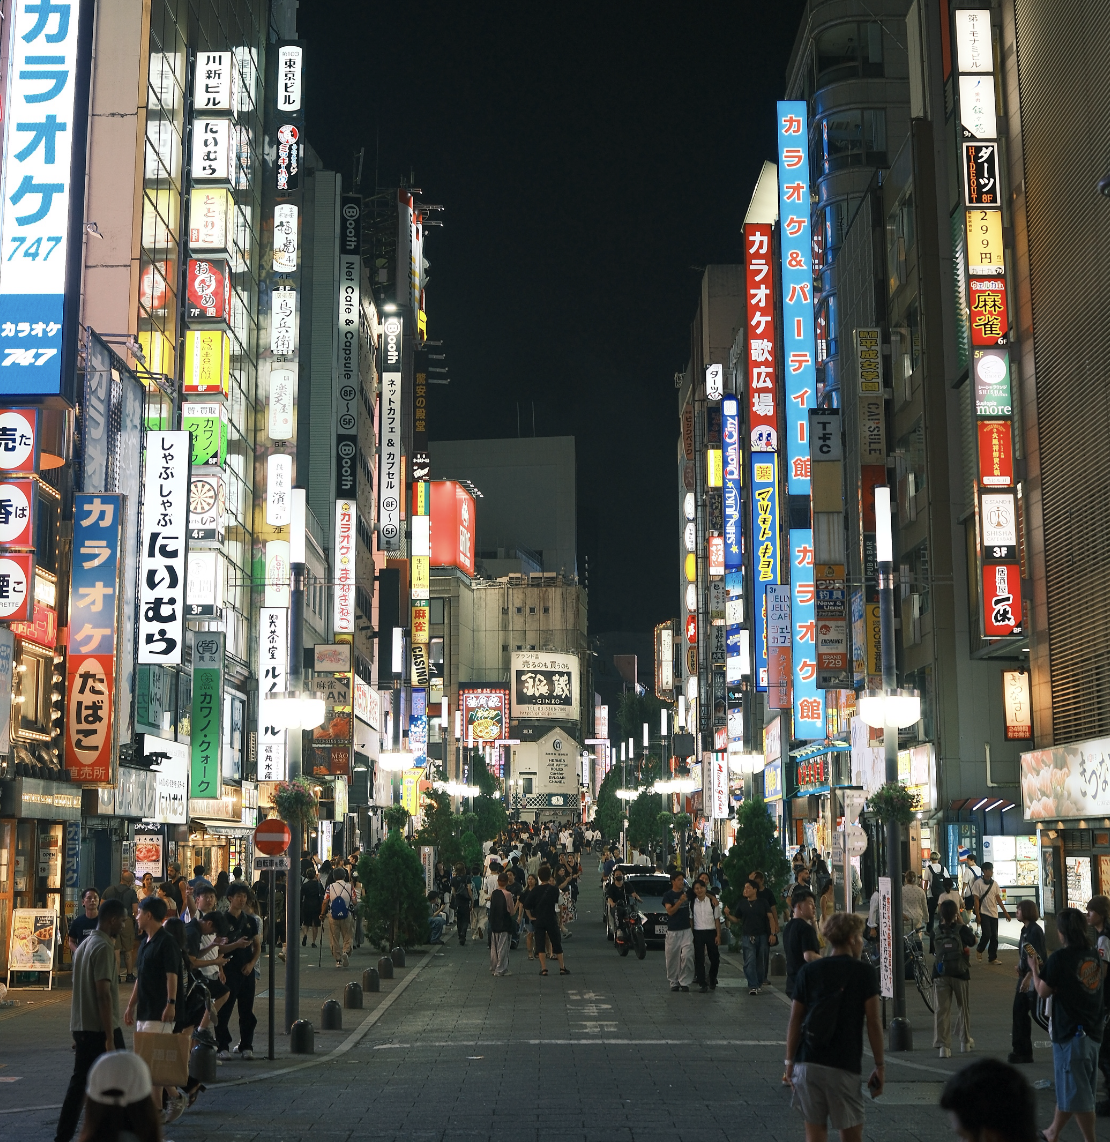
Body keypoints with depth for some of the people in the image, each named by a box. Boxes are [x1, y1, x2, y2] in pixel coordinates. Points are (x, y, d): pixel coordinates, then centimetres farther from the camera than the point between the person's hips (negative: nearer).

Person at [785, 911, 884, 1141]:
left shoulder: (808, 971, 6)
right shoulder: (864, 972, -2)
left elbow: (795, 1021, 4)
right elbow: (873, 1023, -5)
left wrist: (790, 1061, 11)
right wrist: (880, 1066, 2)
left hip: (807, 1063, 3)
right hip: (845, 1066, -3)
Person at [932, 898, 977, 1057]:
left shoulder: (937, 930, -2)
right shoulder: (960, 929, -11)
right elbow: (972, 941, 2)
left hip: (940, 975, 1)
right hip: (960, 973, -1)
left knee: (941, 1010, 0)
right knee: (964, 1008, 18)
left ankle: (943, 1045, -10)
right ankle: (965, 1041, 31)